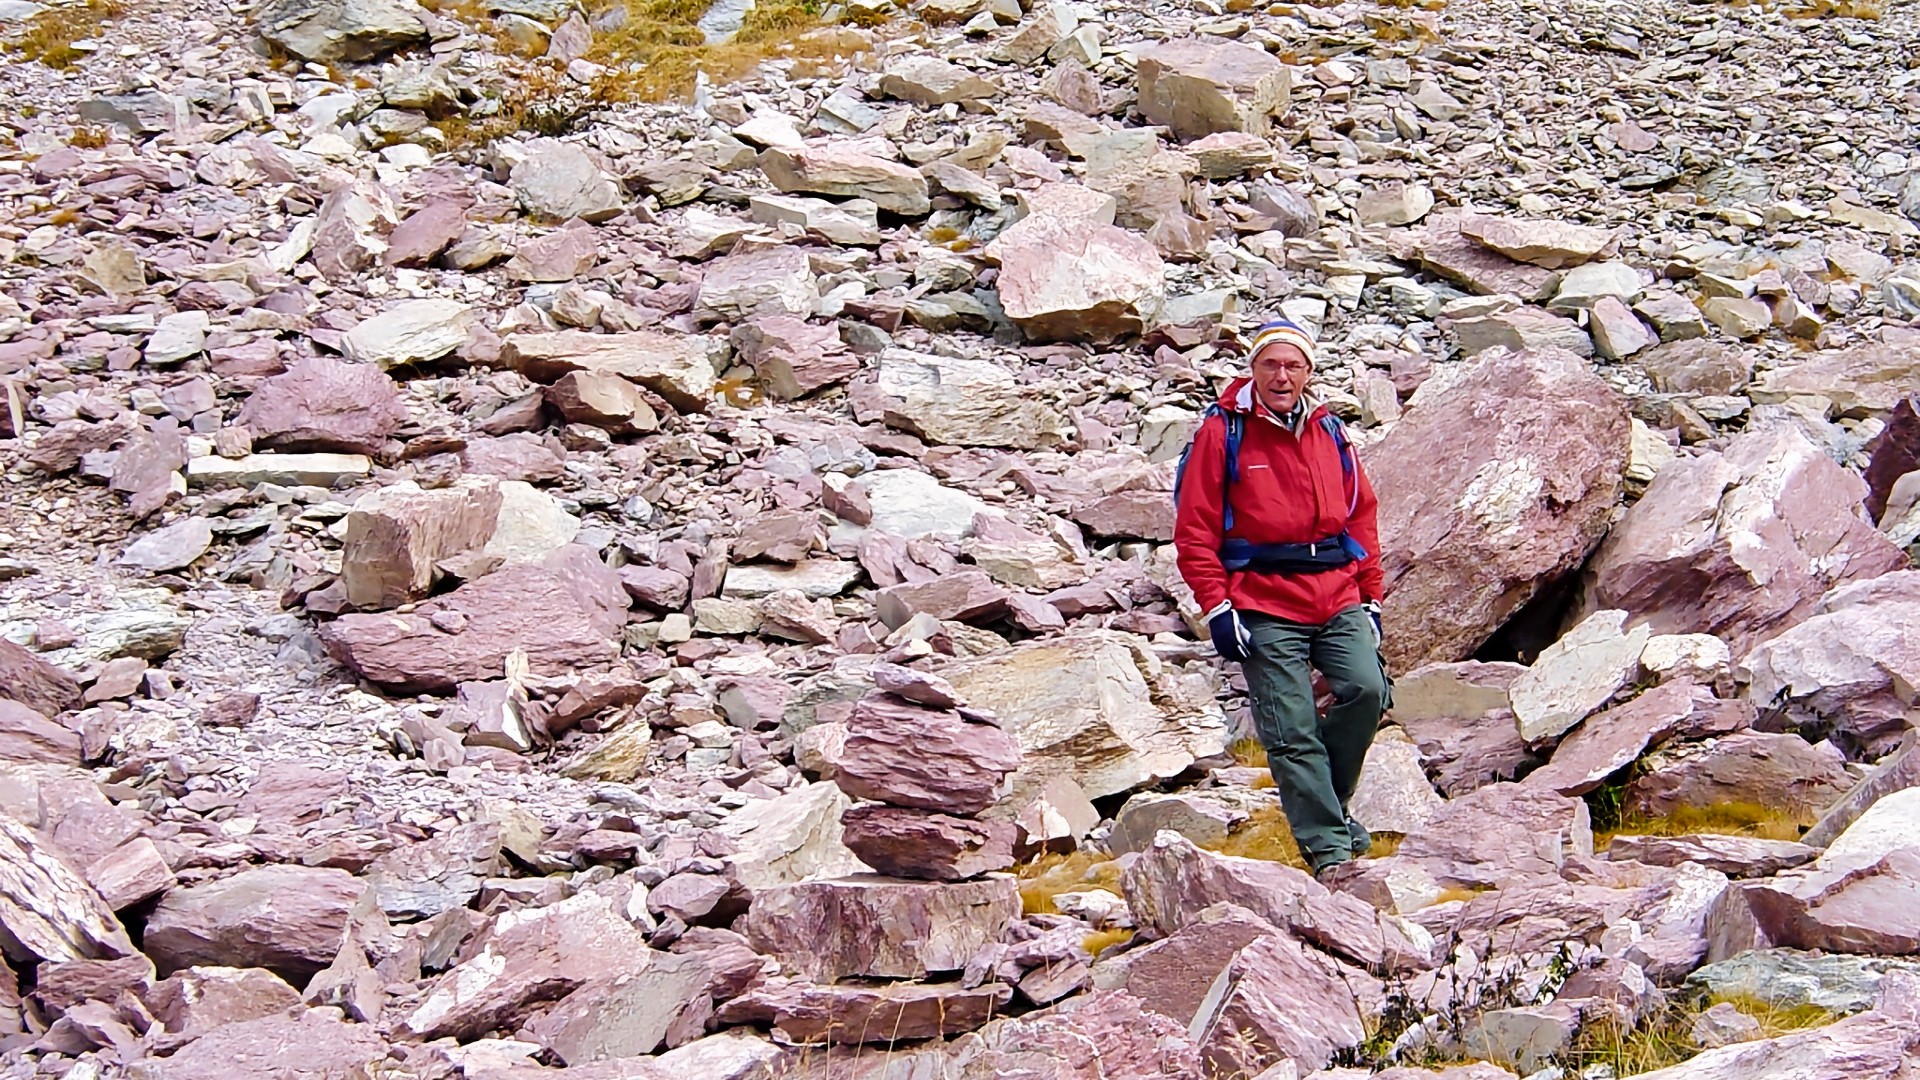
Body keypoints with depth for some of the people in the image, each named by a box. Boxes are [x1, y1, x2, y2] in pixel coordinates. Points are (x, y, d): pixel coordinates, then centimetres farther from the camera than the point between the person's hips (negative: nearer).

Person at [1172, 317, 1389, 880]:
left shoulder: (1330, 433, 14)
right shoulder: (1222, 432, 0)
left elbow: (1362, 517, 20)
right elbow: (1194, 531, -2)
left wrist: (1371, 599, 15)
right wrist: (1217, 608, -8)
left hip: (1339, 598, 4)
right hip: (1264, 606, -4)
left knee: (1366, 689, -16)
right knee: (1292, 731, -6)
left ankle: (1324, 803, 6)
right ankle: (1328, 849, 0)